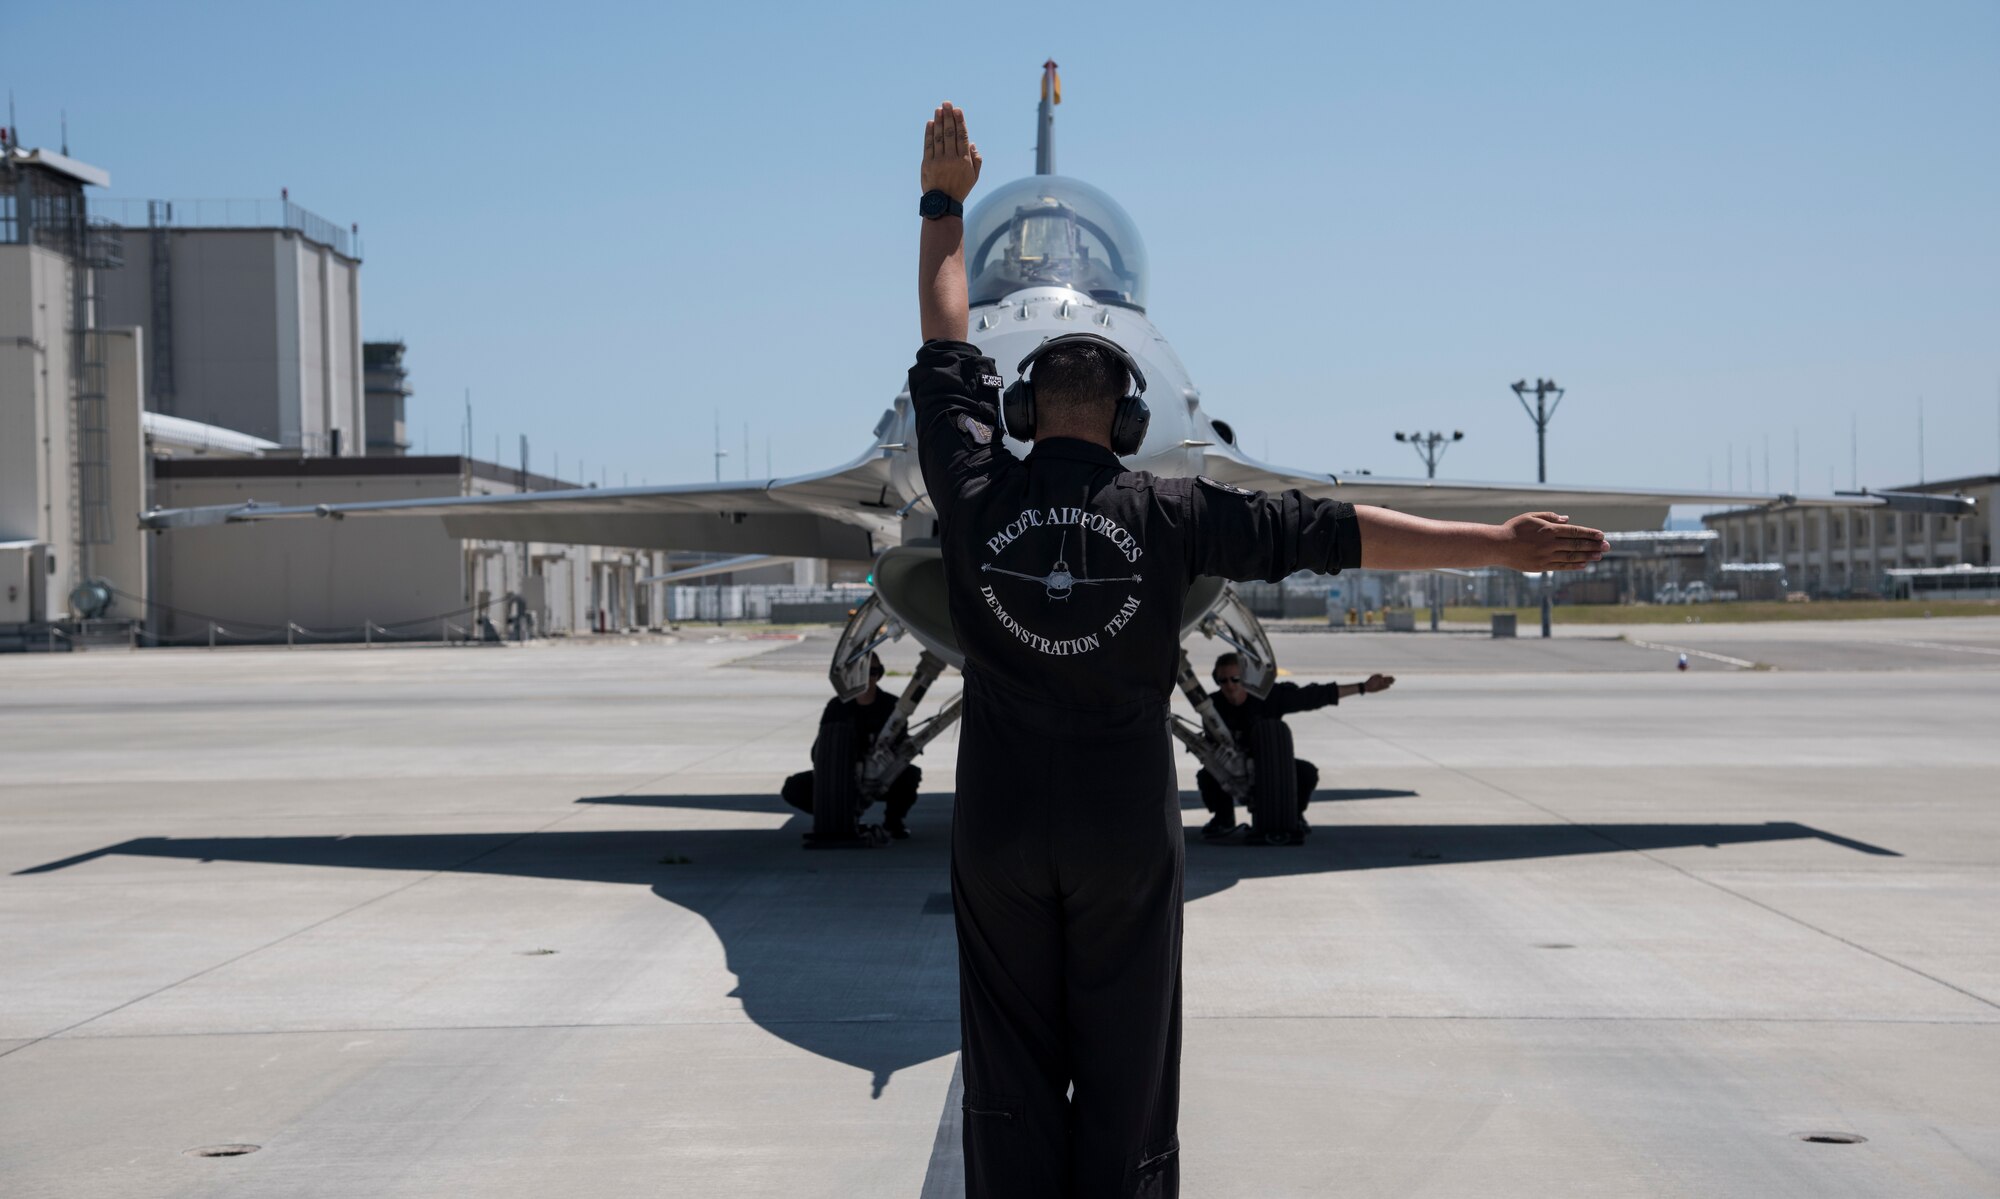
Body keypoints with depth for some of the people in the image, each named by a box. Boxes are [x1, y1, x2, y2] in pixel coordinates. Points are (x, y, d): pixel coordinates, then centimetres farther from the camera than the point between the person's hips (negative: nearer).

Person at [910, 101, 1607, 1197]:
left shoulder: (977, 499, -5)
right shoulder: (1165, 515, -7)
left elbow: (946, 361, 9)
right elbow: (1325, 530, -6)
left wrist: (945, 205, 20)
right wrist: (1495, 545, -2)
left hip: (1000, 824, 1)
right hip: (1126, 828, -1)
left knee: (1012, 1074, 7)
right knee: (1123, 1072, 7)